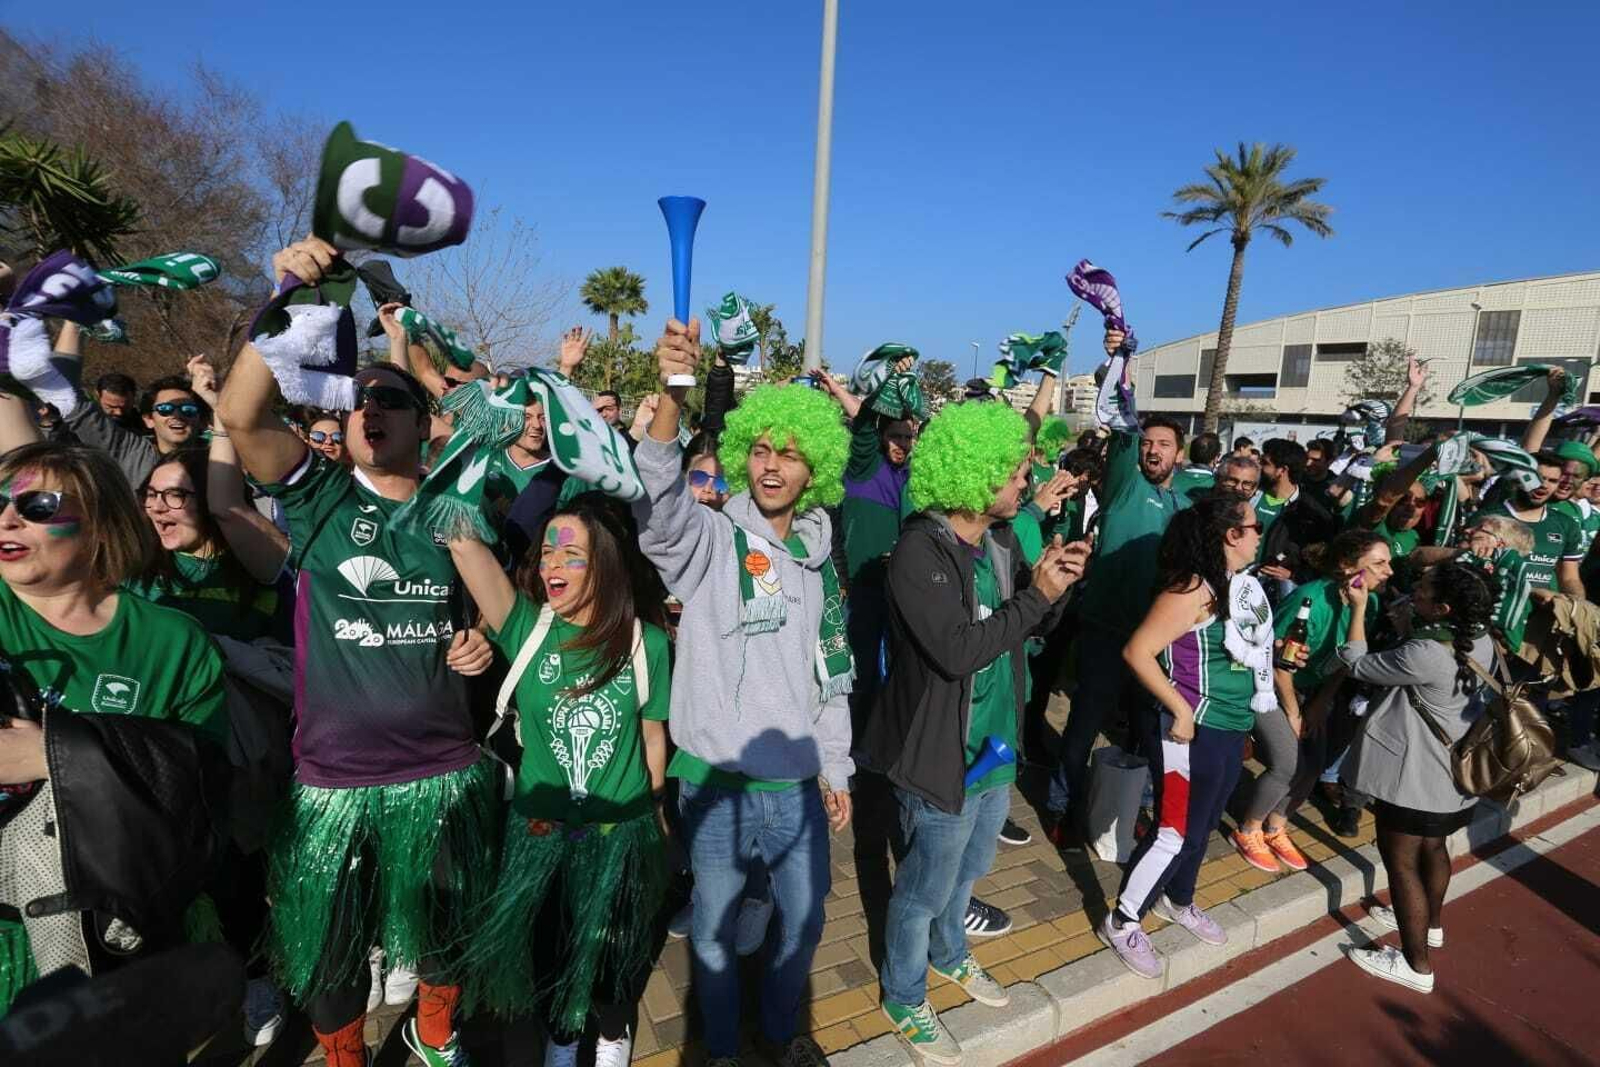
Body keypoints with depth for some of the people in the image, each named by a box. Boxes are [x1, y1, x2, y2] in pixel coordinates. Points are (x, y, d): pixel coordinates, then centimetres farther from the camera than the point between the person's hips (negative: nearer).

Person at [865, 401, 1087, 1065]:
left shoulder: (1002, 539, -1)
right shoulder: (920, 550, -24)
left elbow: (1038, 626, 9)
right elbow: (956, 650, -31)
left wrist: (1055, 585, -12)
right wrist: (1034, 595, -25)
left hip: (996, 747, 7)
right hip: (944, 757, -7)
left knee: (967, 872, 28)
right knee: (925, 890, 14)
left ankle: (948, 955, 54)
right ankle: (903, 998, 39)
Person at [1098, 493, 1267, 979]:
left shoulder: (1240, 586, 6)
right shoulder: (1194, 589, -22)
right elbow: (1137, 651, -25)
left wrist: (1277, 652, 5)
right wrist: (1180, 709, -22)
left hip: (1231, 730, 9)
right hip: (1193, 730, -9)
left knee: (1201, 826, 23)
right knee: (1175, 832, 1)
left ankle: (1177, 901, 46)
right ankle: (1122, 922, 18)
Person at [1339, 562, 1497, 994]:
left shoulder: (1426, 654, -32)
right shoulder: (1480, 639, -5)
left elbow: (1359, 666, -17)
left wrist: (1358, 608, -13)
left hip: (1415, 774, -9)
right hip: (1451, 768, 9)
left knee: (1401, 861, 5)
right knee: (1432, 848, 27)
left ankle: (1416, 965, 17)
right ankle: (1430, 925, 48)